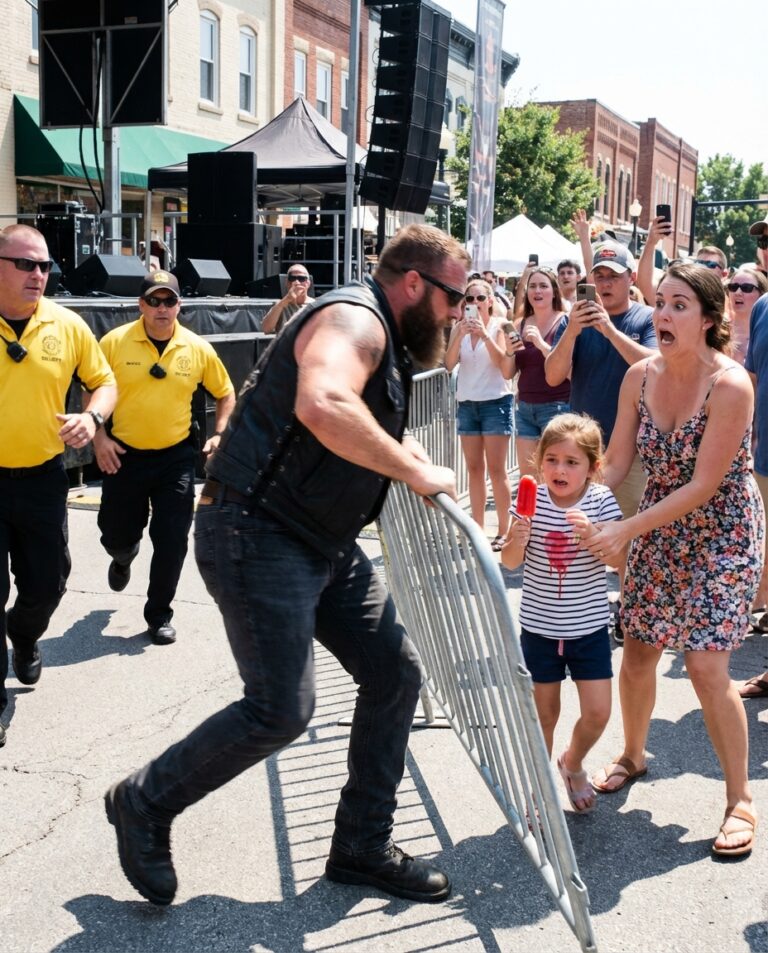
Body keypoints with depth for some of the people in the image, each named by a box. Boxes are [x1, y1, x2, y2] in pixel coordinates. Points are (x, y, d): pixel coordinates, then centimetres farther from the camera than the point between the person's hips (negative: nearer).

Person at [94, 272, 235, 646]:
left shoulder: (198, 348, -4)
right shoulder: (114, 342, -8)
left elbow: (225, 393, 9)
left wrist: (220, 434, -3)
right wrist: (98, 436, -9)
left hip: (176, 456, 0)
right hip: (123, 454, 0)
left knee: (172, 541, 0)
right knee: (117, 536, 11)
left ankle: (159, 615, 19)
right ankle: (124, 556, 50)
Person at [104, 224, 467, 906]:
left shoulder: (389, 343, 17)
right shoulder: (353, 318, -16)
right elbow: (323, 407, -39)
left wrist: (400, 451, 10)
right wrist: (413, 471, -27)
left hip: (325, 544, 11)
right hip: (257, 534, -11)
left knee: (395, 672, 8)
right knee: (282, 709, -13)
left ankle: (363, 844, 20)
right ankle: (145, 804, 11)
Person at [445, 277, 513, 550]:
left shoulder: (499, 325, -4)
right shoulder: (459, 327, 6)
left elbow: (506, 369, -13)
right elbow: (449, 364, -6)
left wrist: (485, 335, -21)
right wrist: (460, 334, -19)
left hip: (495, 402, -4)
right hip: (467, 404, 4)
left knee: (496, 469, -5)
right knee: (474, 469, 7)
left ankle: (504, 531, 1)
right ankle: (477, 528, 12)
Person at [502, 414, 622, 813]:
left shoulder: (601, 500, -10)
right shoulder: (532, 501, -9)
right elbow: (510, 563, -5)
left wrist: (592, 534, -34)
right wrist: (518, 539, -27)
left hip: (589, 626, 0)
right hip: (539, 627, 0)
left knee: (597, 713, 2)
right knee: (544, 712, 11)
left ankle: (572, 763, 33)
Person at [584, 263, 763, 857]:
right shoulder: (641, 375, -7)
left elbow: (702, 486, -24)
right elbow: (616, 464, -3)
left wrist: (625, 530, -27)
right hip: (659, 530, 5)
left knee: (706, 664, -12)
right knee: (637, 652, 9)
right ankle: (633, 756, 36)